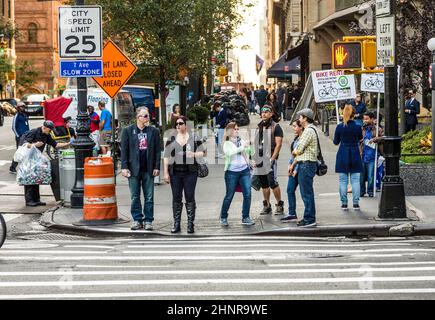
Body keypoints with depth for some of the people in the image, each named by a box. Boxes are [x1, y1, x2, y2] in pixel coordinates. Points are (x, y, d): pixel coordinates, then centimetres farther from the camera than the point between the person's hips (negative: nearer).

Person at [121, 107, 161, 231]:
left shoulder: (154, 131, 7)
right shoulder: (128, 131, 3)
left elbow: (157, 151, 6)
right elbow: (124, 150, 2)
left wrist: (156, 167, -1)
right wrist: (124, 167, -6)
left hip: (148, 170, 1)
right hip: (134, 169, -1)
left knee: (149, 197, 3)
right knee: (135, 197, 4)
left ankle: (148, 220, 10)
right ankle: (137, 220, 13)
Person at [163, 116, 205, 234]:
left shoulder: (194, 138, 5)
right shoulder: (171, 139, 9)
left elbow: (203, 152, 7)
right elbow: (166, 157, 8)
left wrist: (194, 154, -14)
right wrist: (166, 173, 1)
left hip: (190, 172, -2)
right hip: (175, 172, 2)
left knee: (190, 198, 0)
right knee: (176, 198, 4)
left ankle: (190, 224, 5)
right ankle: (176, 224, 10)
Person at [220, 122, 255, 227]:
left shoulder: (242, 141, 10)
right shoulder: (227, 144, 0)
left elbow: (251, 152, 13)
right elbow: (229, 153, -21)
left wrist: (250, 146, -6)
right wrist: (242, 147, -27)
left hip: (244, 171, 3)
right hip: (232, 172, -3)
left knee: (247, 194, -5)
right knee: (229, 196, 4)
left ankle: (245, 217, 5)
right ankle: (223, 217, 20)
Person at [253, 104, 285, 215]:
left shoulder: (275, 127, -3)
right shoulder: (259, 127, 18)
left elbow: (278, 144, -9)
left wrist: (272, 159, -17)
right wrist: (255, 159, 14)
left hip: (270, 159, -7)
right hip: (260, 160, 7)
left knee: (273, 183, -12)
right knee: (264, 184, 9)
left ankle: (280, 205, -1)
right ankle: (266, 206, 15)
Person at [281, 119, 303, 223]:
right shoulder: (295, 139, 15)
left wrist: (295, 168, -13)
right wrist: (289, 165, 8)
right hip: (293, 168, 10)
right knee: (290, 190, 9)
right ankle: (292, 214, 14)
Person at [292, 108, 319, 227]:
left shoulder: (309, 131, -15)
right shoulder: (311, 129, 18)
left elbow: (299, 150, -15)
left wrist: (294, 152, 4)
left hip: (306, 165, -11)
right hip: (304, 165, 11)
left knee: (307, 193, -8)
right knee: (306, 193, 15)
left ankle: (310, 219, -6)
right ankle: (308, 218, 20)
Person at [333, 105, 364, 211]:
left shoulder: (340, 127, -8)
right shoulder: (357, 127, -8)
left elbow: (336, 142, 2)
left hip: (343, 156, 0)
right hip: (355, 155, 0)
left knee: (343, 180, 6)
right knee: (355, 180, 5)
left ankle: (344, 203, 6)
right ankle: (356, 203, 4)